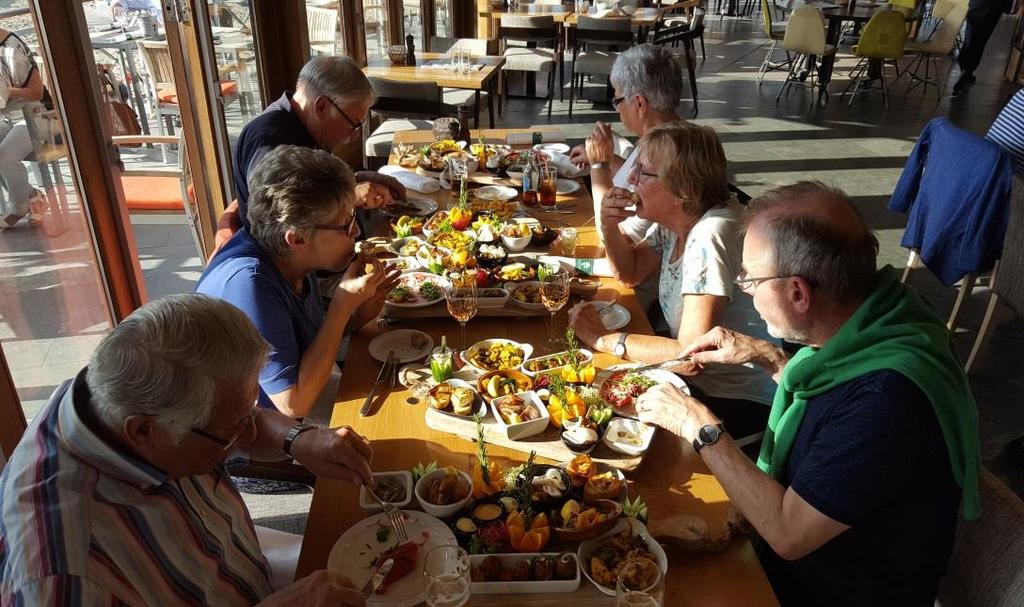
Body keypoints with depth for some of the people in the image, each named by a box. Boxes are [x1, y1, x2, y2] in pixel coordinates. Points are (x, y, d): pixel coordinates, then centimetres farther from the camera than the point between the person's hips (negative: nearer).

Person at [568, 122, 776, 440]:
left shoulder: (709, 237, -29)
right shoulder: (675, 219, -2)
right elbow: (631, 273, 13)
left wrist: (604, 338, -22)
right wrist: (610, 227, -7)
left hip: (743, 401, -8)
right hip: (703, 377, 8)